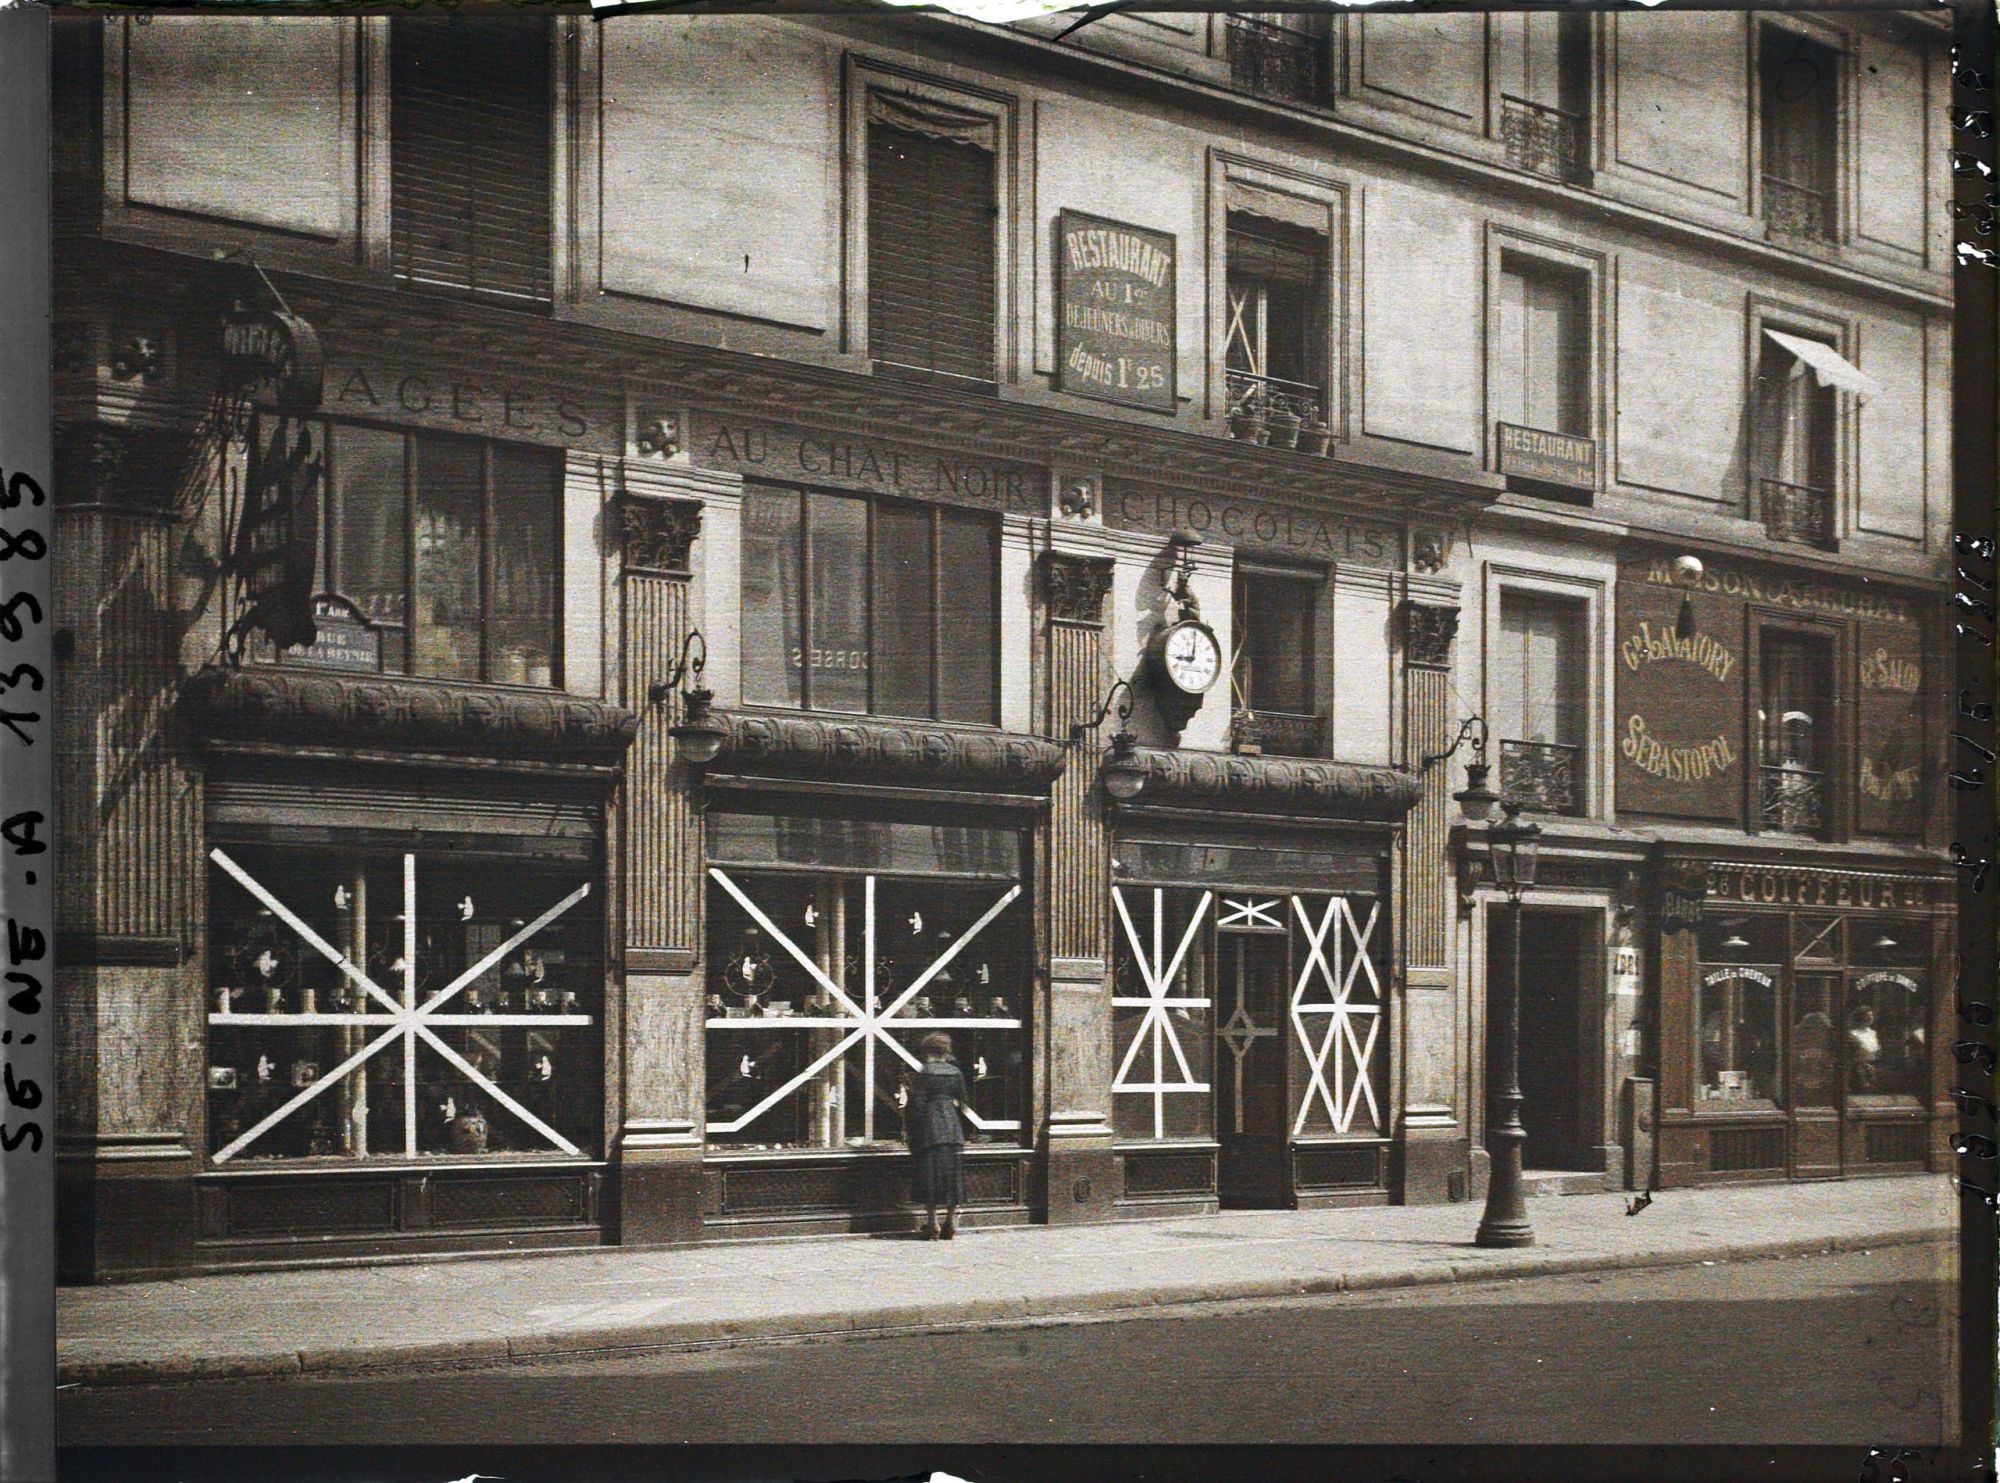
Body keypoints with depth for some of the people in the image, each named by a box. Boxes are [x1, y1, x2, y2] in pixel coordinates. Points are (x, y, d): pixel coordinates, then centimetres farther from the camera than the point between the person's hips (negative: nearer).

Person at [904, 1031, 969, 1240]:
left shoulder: (923, 1074, -9)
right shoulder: (956, 1073, 5)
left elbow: (917, 1105, -10)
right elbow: (962, 1103, 11)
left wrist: (908, 1128, -1)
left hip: (929, 1130, -4)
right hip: (953, 1129, 4)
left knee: (929, 1177, 0)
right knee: (952, 1175, 9)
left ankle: (932, 1225, -2)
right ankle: (951, 1224, 11)